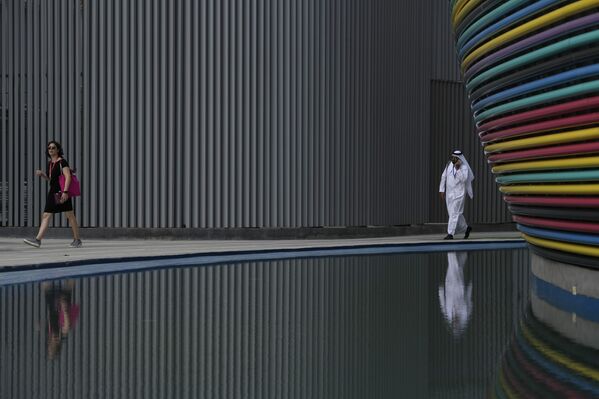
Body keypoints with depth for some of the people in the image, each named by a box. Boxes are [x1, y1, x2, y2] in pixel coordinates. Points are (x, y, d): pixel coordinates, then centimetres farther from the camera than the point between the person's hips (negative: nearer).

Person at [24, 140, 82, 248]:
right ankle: (38, 240, -6)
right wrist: (41, 174, 7)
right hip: (53, 192, 8)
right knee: (46, 215, -1)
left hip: (62, 192, -8)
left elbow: (68, 177, -17)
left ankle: (77, 239, 12)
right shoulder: (50, 163, 15)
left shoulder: (62, 162, -9)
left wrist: (65, 191, -26)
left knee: (70, 215, 1)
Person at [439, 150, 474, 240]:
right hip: (449, 193, 6)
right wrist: (442, 190, 7)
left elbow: (463, 179, -26)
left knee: (454, 213, -10)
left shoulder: (464, 167, -11)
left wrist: (458, 168, -29)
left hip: (459, 193, -6)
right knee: (454, 213, 13)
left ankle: (450, 234, -9)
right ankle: (466, 228, 32)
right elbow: (444, 177, 10)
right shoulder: (449, 164, 4)